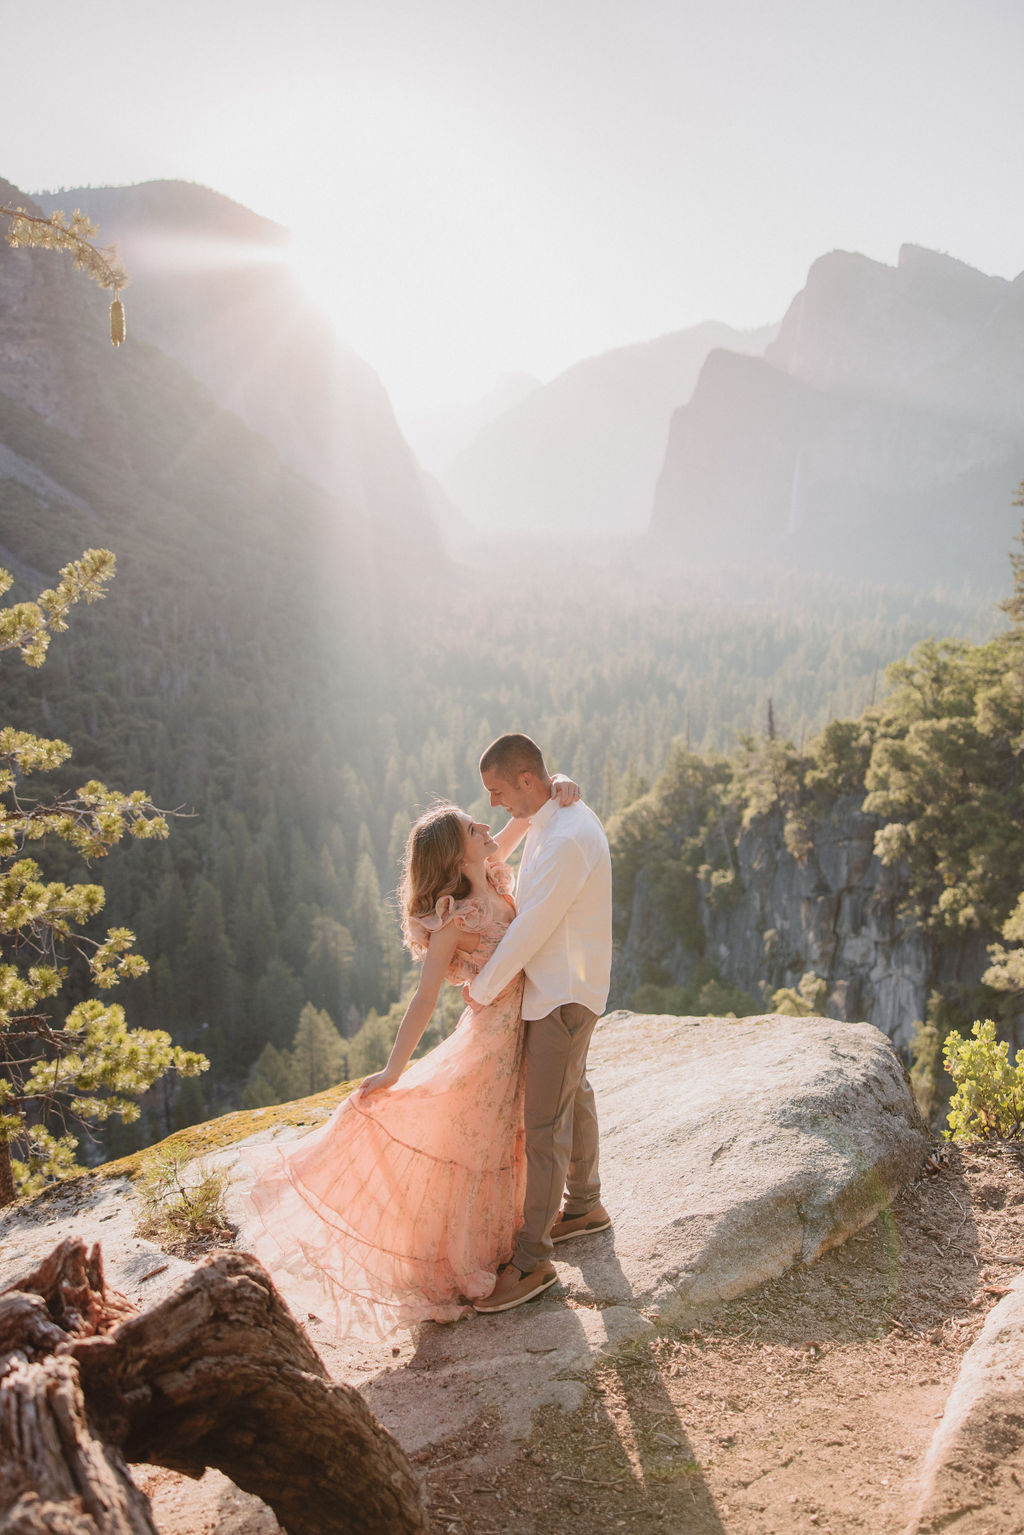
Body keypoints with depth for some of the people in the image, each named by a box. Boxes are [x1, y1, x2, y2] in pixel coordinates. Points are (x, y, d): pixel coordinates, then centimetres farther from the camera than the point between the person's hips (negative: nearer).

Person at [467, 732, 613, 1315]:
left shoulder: (567, 841, -28)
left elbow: (531, 928, -23)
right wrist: (492, 972, 6)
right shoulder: (564, 814, 5)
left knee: (544, 1123, -4)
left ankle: (532, 1260, 5)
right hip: (560, 987, 10)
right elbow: (530, 907, 13)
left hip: (565, 996, -10)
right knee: (574, 1094, 23)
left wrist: (483, 989, -10)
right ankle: (584, 1205, 41)